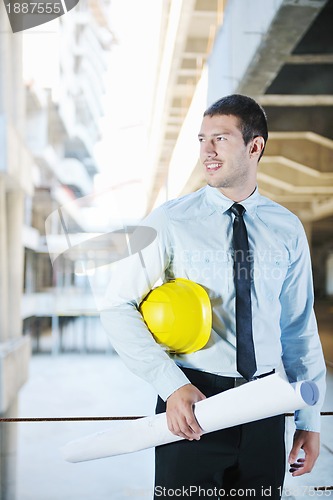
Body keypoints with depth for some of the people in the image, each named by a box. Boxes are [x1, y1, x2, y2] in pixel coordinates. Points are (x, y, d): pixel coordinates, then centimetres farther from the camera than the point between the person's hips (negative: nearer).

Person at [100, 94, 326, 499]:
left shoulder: (287, 230, 4)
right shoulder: (169, 222, -6)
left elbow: (299, 328, 9)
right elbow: (118, 308, -9)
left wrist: (309, 419, 9)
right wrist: (172, 386, -20)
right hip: (191, 404, -3)